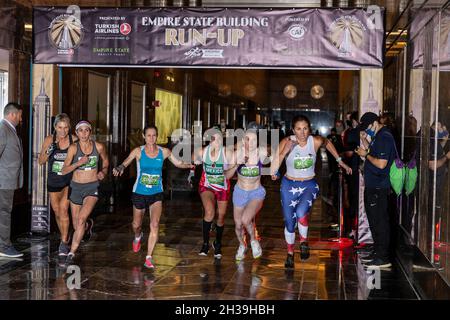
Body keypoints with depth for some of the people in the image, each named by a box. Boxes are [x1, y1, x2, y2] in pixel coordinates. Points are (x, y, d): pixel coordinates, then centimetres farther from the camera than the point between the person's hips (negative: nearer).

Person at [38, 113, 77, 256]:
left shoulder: (74, 140, -10)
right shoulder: (49, 140, -6)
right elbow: (41, 161, -2)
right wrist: (48, 153, -20)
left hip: (68, 181, -3)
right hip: (53, 181, 3)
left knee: (63, 209, -17)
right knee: (57, 212, 13)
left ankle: (64, 243, -10)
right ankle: (65, 237, 34)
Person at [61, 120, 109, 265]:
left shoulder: (99, 147, -3)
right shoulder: (73, 147, -8)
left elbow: (105, 162, 17)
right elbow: (64, 170, -12)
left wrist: (103, 172, -3)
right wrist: (79, 163, -26)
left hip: (92, 187, -1)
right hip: (76, 186, 1)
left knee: (81, 218, -22)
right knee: (76, 224, 13)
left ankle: (72, 252, -14)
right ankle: (87, 225, 49)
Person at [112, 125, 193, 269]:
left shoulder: (164, 152, -3)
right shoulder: (138, 151, -7)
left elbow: (178, 163, 7)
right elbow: (125, 163, -16)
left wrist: (190, 165, -13)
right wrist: (119, 168, -39)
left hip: (156, 194, 0)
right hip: (140, 193, 0)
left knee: (154, 224, -18)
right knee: (136, 224, 16)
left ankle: (149, 257, -11)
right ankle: (138, 236, 54)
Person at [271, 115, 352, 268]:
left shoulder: (316, 141, -13)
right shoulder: (286, 142, -17)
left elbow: (327, 142, 14)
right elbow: (273, 169, -24)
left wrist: (340, 162, 15)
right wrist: (285, 150, -33)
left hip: (309, 185, -1)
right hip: (289, 186, 1)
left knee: (301, 213, -30)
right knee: (289, 222, 10)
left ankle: (304, 242, -4)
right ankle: (290, 254, 33)